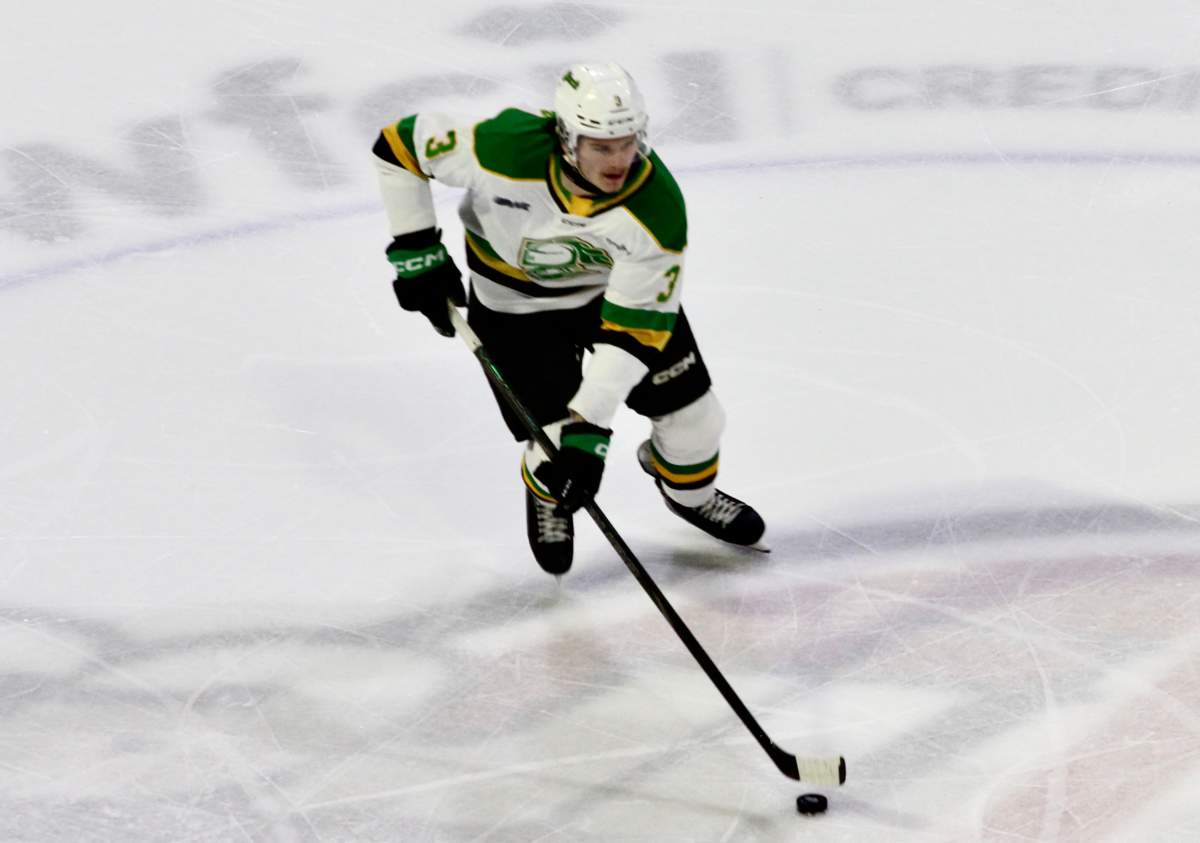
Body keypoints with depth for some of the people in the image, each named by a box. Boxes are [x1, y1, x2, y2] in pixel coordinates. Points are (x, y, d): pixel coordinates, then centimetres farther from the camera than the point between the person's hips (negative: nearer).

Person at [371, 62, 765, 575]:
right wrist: (416, 251, -17)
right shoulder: (504, 149, -37)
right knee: (557, 449, -10)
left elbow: (633, 327, -29)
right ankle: (548, 498, 30)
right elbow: (400, 144, -20)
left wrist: (591, 425, -35)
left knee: (694, 416, 5)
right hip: (516, 299, -2)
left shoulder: (657, 206, -33)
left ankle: (691, 493, 43)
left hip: (621, 287, 2)